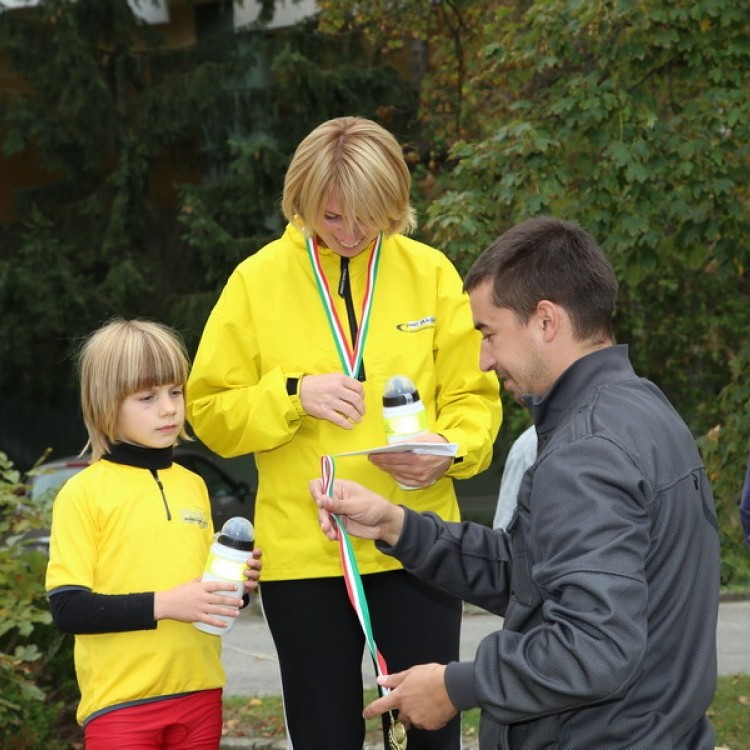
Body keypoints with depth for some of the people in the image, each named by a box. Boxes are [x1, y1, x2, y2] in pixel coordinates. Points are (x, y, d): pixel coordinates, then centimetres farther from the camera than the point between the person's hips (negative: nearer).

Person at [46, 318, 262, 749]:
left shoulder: (193, 486, 12)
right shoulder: (83, 493, -5)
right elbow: (68, 608, -12)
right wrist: (161, 605, -20)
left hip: (199, 694, 5)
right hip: (121, 701, -5)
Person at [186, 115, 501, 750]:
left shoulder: (430, 272, 1)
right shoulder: (257, 280, 0)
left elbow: (473, 396, 4)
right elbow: (211, 413, 1)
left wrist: (448, 451, -16)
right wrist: (293, 395, -15)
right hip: (302, 548, 0)